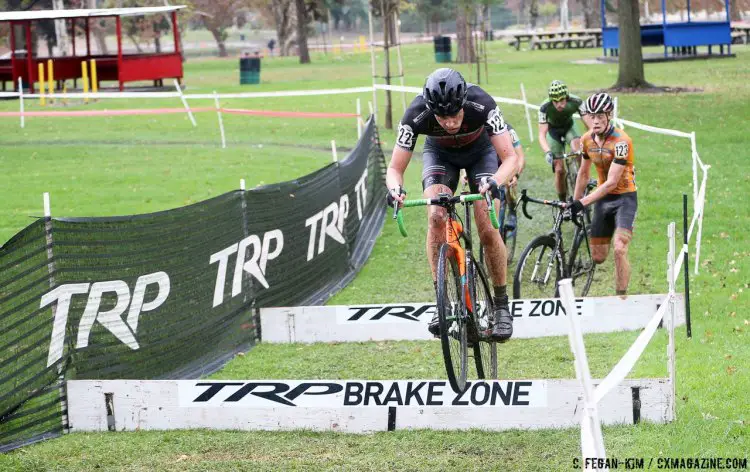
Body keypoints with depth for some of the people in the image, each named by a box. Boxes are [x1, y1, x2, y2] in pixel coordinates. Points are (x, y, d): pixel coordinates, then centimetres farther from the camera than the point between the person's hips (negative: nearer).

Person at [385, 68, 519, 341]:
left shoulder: (482, 105, -39)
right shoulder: (415, 116, -36)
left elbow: (510, 158, -35)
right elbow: (395, 168, -27)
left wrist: (495, 182, -56)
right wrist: (395, 188, -50)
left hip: (480, 151, -1)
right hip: (440, 154, 1)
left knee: (487, 229, -16)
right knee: (436, 218, -24)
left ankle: (501, 305, 0)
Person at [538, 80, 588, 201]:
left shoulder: (576, 102, -32)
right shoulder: (545, 108, -34)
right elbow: (542, 135, -36)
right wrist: (547, 152, -53)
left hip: (569, 126, 1)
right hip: (553, 129, -1)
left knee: (577, 146, -33)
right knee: (559, 169, -8)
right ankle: (563, 202, 9)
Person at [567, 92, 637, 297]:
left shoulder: (620, 141, -23)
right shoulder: (588, 139, -2)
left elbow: (612, 182, -27)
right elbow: (583, 174, 12)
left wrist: (583, 202, -32)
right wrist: (574, 204, 13)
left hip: (624, 197, -6)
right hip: (603, 199, 6)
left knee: (619, 250, -21)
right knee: (597, 257, 6)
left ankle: (621, 297, -15)